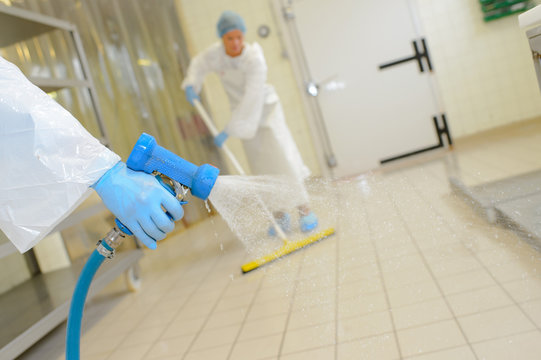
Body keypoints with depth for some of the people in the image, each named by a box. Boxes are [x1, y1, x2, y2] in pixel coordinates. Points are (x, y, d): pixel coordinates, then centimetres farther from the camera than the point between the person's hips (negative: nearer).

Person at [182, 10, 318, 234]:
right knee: (262, 167, 3)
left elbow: (252, 100, -30)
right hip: (242, 112, 4)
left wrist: (229, 131, -30)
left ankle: (305, 209, -3)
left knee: (281, 156, -12)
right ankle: (280, 215, 11)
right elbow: (199, 64, 12)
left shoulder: (255, 59, -27)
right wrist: (191, 84, -8)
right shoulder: (217, 52, -9)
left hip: (265, 108, -4)